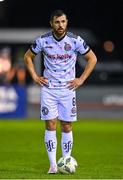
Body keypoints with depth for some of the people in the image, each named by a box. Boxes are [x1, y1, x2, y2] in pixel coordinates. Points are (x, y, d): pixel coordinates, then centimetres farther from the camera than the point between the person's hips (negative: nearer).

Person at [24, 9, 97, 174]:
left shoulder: (75, 41, -6)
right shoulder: (43, 40, -4)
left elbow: (92, 58, 6)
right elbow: (28, 57, 12)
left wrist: (81, 80, 0)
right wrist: (35, 77, 4)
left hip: (68, 88, 0)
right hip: (48, 89, 0)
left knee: (67, 126, 1)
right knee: (50, 125, -5)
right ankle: (53, 164, -3)